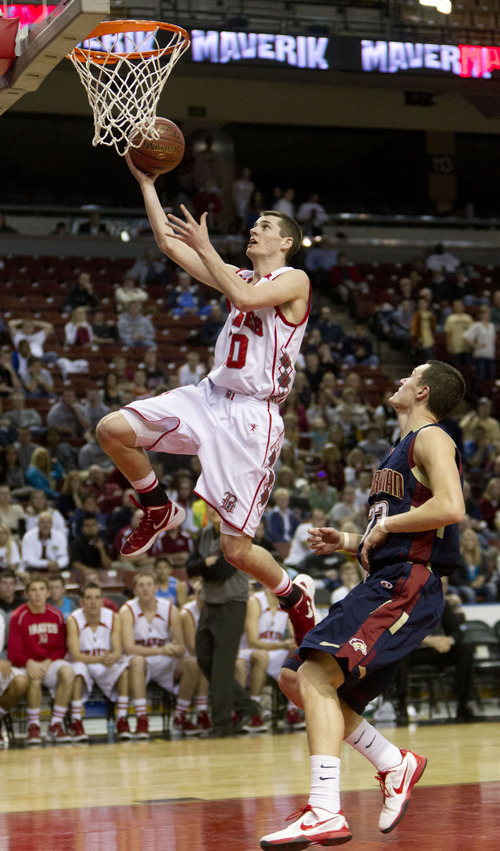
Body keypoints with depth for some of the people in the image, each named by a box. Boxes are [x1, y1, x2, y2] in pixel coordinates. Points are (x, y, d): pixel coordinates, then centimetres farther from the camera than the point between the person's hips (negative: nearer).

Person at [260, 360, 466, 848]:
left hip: (407, 587, -10)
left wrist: (385, 524, -11)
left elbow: (450, 508, -22)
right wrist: (349, 543, 15)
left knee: (317, 674, -24)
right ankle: (394, 764, 16)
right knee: (295, 679, 10)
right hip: (383, 587, 10)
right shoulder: (401, 451, 25)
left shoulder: (431, 439, -4)